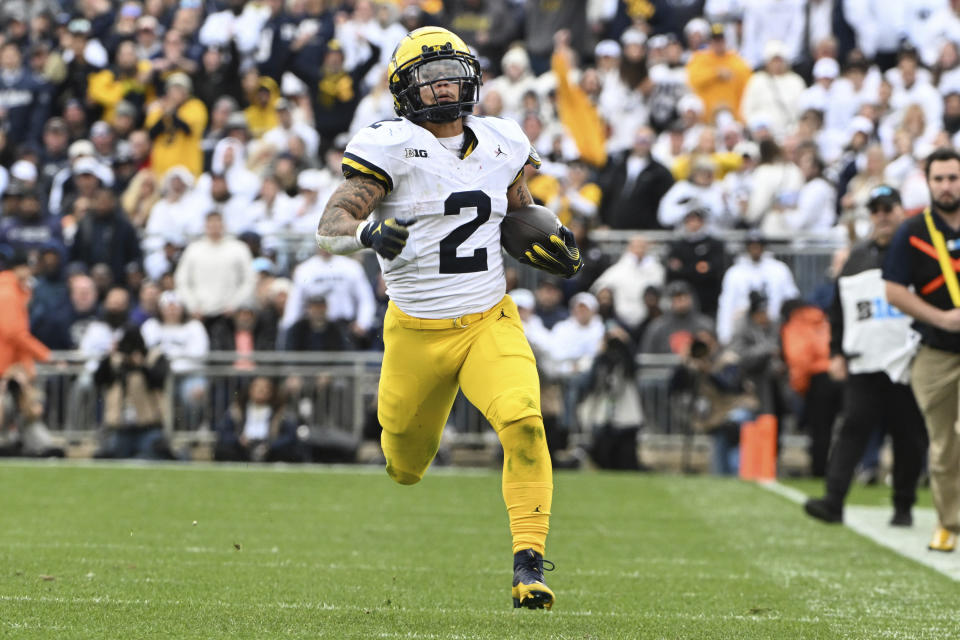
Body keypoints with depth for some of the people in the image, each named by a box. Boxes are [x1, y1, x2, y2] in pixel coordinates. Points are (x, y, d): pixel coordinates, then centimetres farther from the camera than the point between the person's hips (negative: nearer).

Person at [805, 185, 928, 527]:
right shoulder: (857, 258, 15)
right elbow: (839, 310, 19)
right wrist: (836, 352, 11)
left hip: (909, 363, -2)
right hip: (864, 364, 2)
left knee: (909, 437, 2)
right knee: (853, 427, -8)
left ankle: (903, 506, 13)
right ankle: (833, 501, -15)